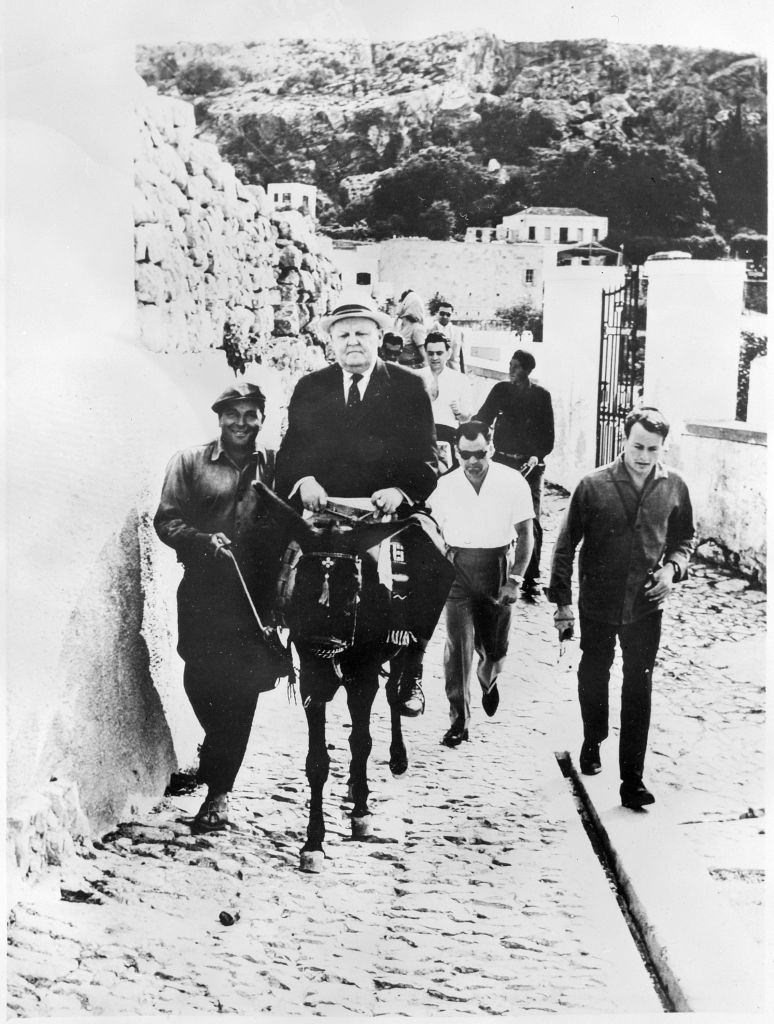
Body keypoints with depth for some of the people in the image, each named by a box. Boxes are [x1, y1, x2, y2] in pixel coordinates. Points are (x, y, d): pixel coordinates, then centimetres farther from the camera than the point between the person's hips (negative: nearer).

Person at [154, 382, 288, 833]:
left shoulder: (274, 466, 9)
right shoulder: (190, 462, 7)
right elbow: (166, 520, 3)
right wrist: (203, 539, -15)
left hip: (257, 593, 0)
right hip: (203, 589, 0)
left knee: (242, 687, -1)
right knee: (199, 679, 3)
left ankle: (219, 789, 11)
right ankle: (218, 754, 35)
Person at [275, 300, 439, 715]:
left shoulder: (409, 386, 1)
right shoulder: (309, 388, 8)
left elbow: (426, 456, -2)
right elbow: (290, 450, 6)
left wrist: (401, 490, -20)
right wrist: (303, 480, -15)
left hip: (392, 513, -1)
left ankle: (405, 680, 24)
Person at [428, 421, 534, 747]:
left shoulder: (513, 482, -5)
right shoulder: (444, 485, -2)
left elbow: (525, 535, 0)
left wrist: (514, 579, -7)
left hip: (497, 567, 0)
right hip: (458, 569, 0)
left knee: (495, 648, 10)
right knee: (458, 645, -7)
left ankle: (488, 680, 46)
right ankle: (459, 720, 3)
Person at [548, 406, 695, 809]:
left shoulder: (673, 488, -5)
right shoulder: (594, 485, -12)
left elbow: (684, 538, 11)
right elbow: (566, 544, -6)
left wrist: (672, 567, -10)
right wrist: (562, 600, -8)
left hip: (645, 606, 1)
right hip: (597, 604, 0)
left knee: (639, 689, 0)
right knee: (593, 676, 18)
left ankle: (632, 779, 8)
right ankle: (592, 742, 45)